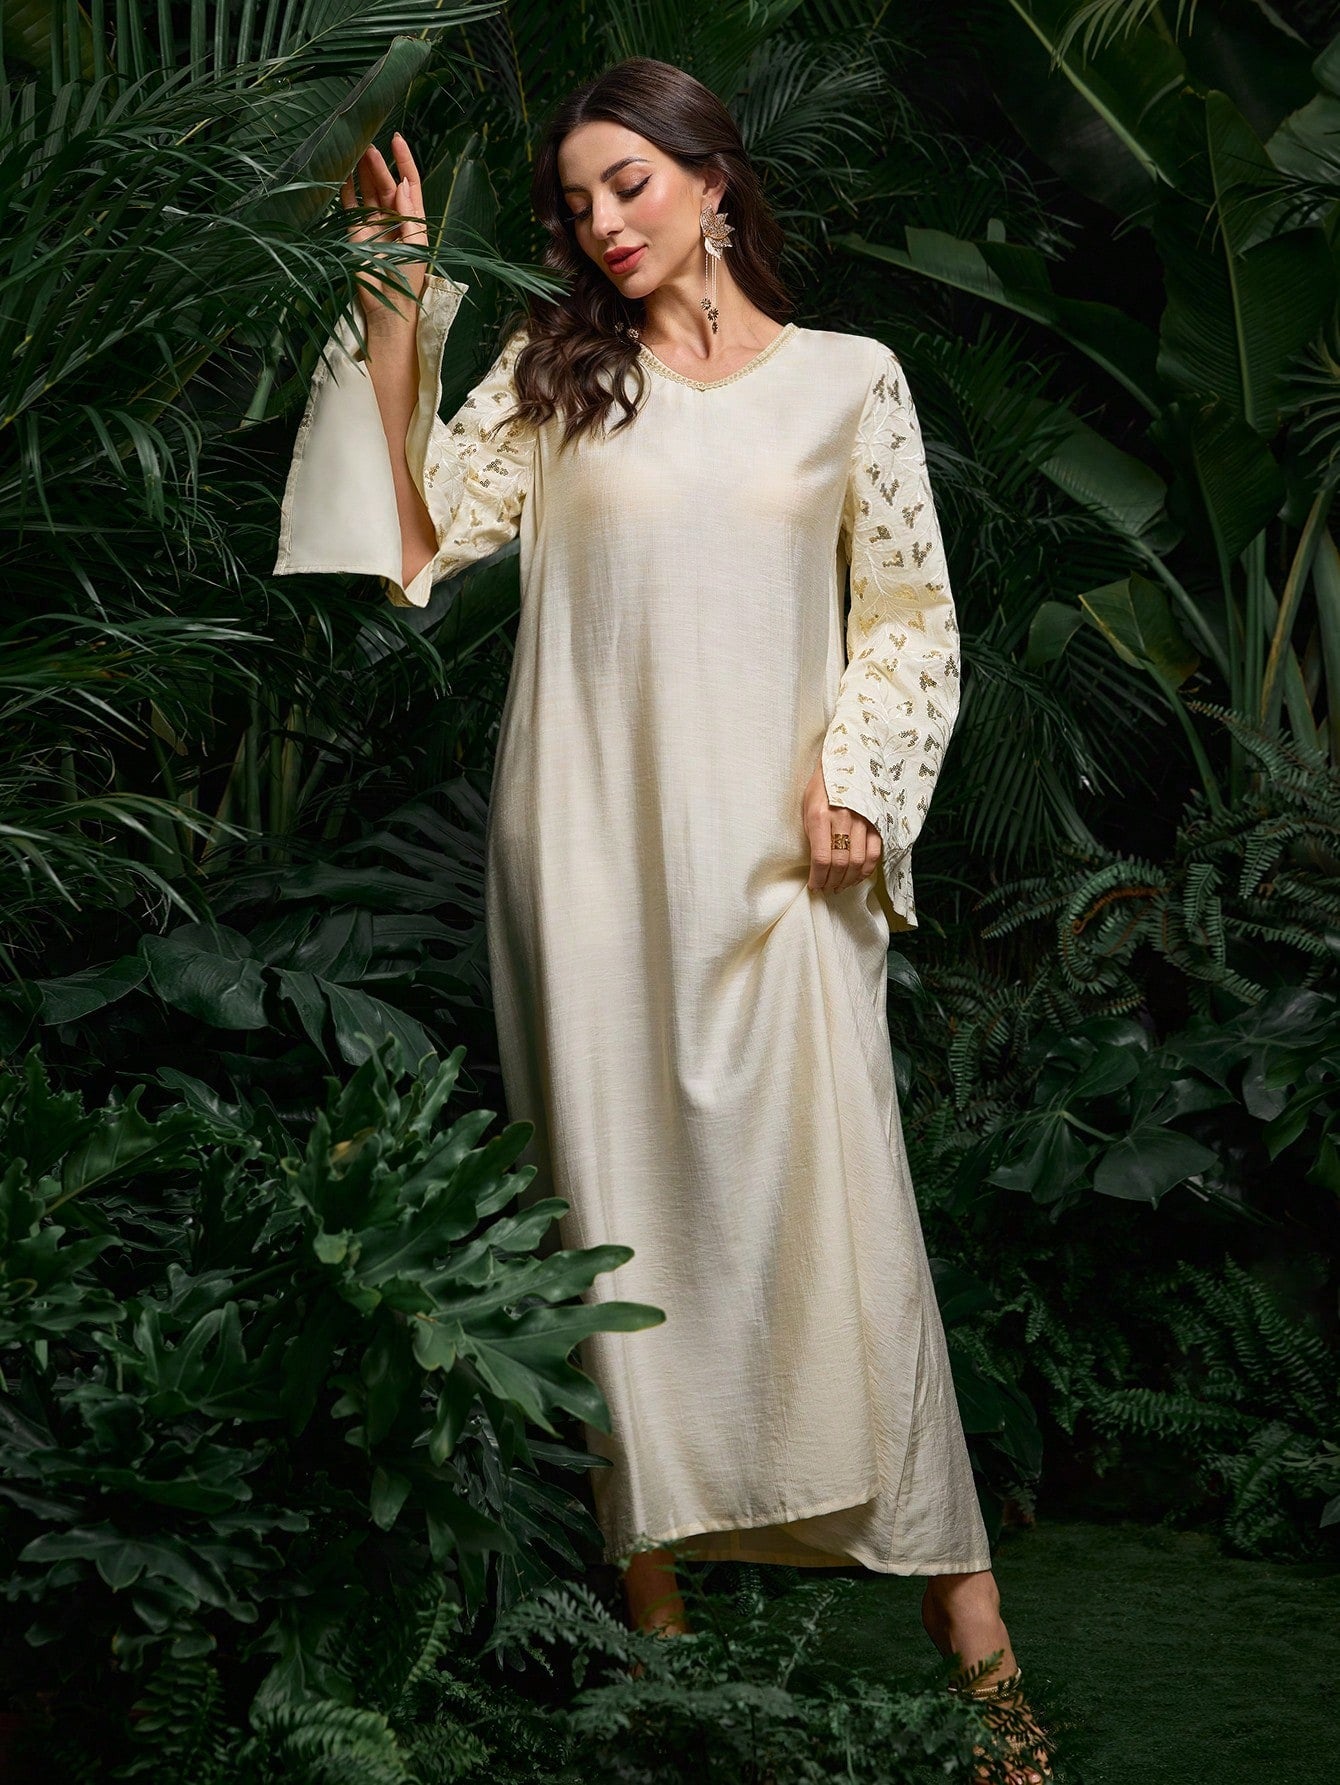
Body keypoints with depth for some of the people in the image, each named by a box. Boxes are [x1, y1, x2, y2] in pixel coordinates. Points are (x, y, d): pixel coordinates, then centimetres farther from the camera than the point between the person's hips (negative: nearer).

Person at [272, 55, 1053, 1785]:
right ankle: (650, 1549, 12)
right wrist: (392, 306, -4)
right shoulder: (552, 372, 10)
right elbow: (417, 533, -2)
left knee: (825, 1179, -7)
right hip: (587, 836, 2)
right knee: (614, 1175, 3)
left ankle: (947, 1564, 0)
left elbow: (908, 610, 9)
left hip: (771, 843, -1)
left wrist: (854, 779, -5)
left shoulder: (849, 381, 7)